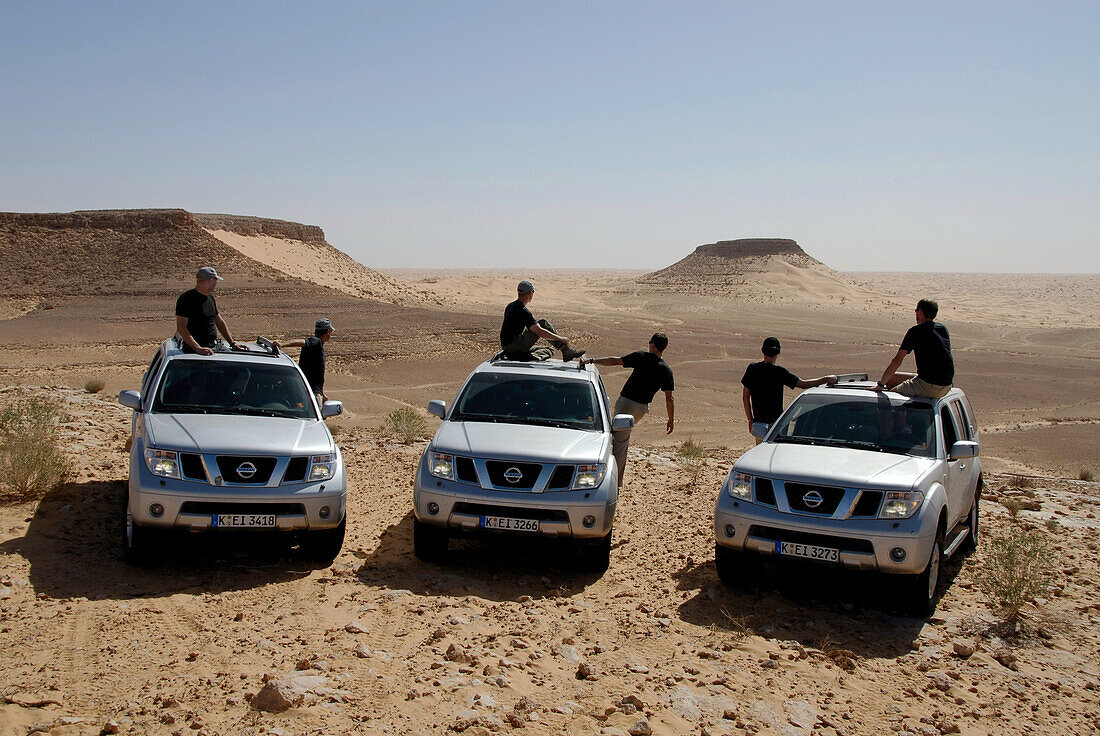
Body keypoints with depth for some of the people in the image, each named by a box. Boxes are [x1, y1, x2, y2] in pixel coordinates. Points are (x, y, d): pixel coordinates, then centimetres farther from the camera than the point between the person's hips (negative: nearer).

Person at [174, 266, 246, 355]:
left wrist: (233, 343, 15)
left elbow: (220, 322, 26)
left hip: (214, 347, 7)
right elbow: (181, 327, -15)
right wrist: (198, 348, -26)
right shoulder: (186, 298, -7)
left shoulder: (210, 298, 19)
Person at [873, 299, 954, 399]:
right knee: (892, 378, 18)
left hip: (929, 386, -8)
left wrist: (880, 384, -9)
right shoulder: (943, 329, 13)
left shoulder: (916, 331, -9)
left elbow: (897, 360, -13)